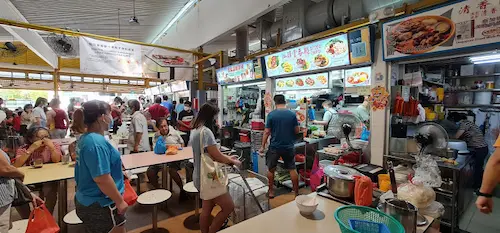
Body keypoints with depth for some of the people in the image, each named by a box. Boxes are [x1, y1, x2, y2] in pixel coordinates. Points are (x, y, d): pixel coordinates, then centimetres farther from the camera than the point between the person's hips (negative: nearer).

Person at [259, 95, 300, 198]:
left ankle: (271, 191, 25)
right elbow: (297, 130, 1)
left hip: (274, 147, -1)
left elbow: (267, 132, -8)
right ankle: (296, 192, 22)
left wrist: (263, 146, 1)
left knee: (271, 169, 15)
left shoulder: (271, 114, -9)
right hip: (289, 146, 2)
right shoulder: (292, 114, -5)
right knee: (292, 169, 13)